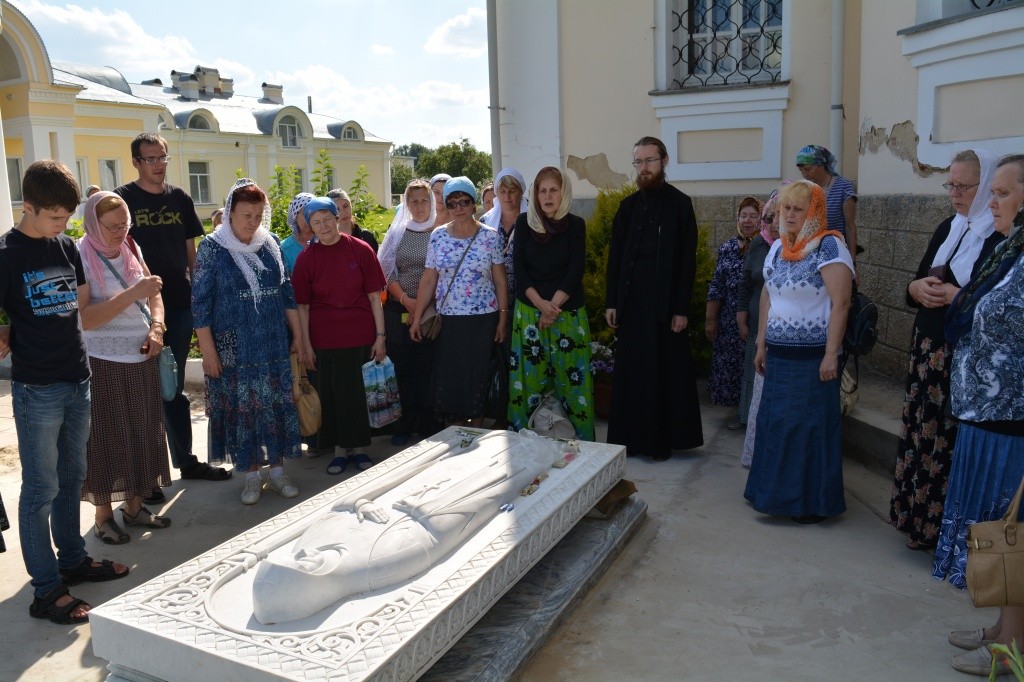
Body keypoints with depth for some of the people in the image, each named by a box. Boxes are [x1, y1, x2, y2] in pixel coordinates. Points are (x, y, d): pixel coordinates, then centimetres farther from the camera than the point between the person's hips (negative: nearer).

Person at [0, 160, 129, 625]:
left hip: (78, 381, 6)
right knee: (41, 489, 2)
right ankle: (46, 590, 11)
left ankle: (73, 559, 33)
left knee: (71, 478, 18)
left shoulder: (67, 246, 7)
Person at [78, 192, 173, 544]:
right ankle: (103, 517, 20)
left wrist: (156, 327, -3)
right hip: (102, 363, -6)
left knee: (142, 433, 12)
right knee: (107, 439, 5)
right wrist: (133, 294, -27)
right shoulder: (78, 257, -12)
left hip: (142, 359, 6)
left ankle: (133, 506, 28)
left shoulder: (131, 250, 6)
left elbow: (154, 294, 15)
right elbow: (83, 318, -21)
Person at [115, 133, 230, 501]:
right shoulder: (122, 199, -3)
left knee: (175, 388, 15)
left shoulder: (180, 199, 10)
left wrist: (198, 294, 9)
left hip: (179, 304, 4)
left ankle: (186, 460, 24)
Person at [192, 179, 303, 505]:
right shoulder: (212, 248, -5)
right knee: (240, 409, 4)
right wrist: (208, 351, -10)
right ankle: (251, 475, 19)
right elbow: (200, 302, -6)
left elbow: (286, 292, 10)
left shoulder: (270, 243, 5)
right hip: (233, 348, -3)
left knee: (277, 406, 7)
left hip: (274, 345, 3)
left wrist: (297, 335, 8)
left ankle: (277, 470, 21)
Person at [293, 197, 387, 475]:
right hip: (325, 338, 0)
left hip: (361, 335, 0)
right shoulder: (306, 258, -1)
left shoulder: (361, 250, -2)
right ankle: (340, 449, 21)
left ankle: (356, 446, 23)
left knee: (358, 391, 7)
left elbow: (374, 296, -1)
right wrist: (306, 345, -1)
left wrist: (380, 336, -4)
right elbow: (302, 306, 1)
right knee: (333, 393, 7)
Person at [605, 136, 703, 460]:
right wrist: (611, 302, 4)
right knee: (630, 373, 7)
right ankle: (631, 437, 17)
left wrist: (682, 309, -10)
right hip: (631, 304, 4)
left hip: (666, 306, -4)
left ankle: (663, 439, 14)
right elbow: (615, 256, 10)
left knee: (667, 373, 3)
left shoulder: (680, 204, -1)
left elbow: (687, 261, -5)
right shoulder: (629, 205, 10)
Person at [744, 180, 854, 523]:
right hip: (779, 354, 7)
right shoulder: (779, 246, 10)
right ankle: (779, 492, 26)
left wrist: (831, 355, -21)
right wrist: (761, 345, 13)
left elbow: (840, 303, -18)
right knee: (775, 423, 11)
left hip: (812, 356, -7)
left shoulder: (828, 246, -12)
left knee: (810, 425, 2)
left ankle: (813, 501, 16)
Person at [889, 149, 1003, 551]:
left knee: (955, 444, -4)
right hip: (928, 349, 7)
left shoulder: (1004, 238, -11)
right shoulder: (947, 229, 13)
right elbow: (917, 282, 18)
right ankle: (919, 518, 22)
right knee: (922, 434, 11)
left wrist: (960, 297, -21)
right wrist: (918, 288, -3)